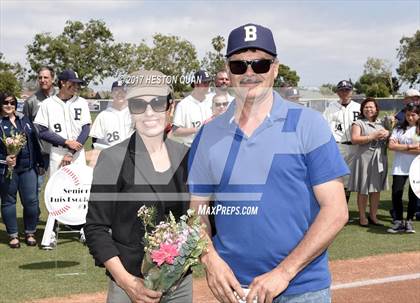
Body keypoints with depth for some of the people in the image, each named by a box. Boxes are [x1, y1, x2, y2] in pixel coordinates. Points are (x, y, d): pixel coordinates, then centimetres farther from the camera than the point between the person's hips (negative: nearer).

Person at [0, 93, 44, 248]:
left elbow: (34, 143, 16)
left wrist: (40, 164, 15)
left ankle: (30, 233, 17)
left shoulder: (24, 120, 13)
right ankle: (13, 235, 18)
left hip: (28, 168, 3)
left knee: (31, 201, 0)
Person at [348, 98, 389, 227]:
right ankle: (362, 217, 11)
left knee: (376, 189, 9)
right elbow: (354, 139, -14)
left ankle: (373, 216, 19)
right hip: (364, 159, -5)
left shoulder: (380, 123, 16)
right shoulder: (358, 123, -1)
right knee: (363, 190, 1)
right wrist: (372, 136, -19)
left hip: (379, 160, 5)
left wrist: (386, 134, -5)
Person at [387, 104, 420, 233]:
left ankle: (409, 221, 18)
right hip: (399, 167, 1)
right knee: (396, 193, -4)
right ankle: (398, 222, 9)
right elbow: (391, 145, -4)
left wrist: (401, 148, -8)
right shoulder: (399, 129, 9)